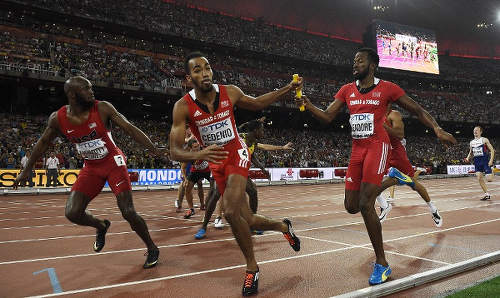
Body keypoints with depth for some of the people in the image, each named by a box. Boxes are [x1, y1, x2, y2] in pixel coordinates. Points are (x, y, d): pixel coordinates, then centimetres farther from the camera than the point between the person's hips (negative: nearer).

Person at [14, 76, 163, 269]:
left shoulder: (103, 108, -16)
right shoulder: (58, 118, -8)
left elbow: (130, 129, -15)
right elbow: (44, 143, 9)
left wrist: (154, 149, -25)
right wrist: (26, 171, 15)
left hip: (114, 162, -3)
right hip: (91, 167, 4)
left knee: (128, 212, -12)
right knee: (72, 213, -8)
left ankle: (152, 249, 9)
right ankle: (101, 227, 25)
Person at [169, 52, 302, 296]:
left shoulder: (230, 92, -10)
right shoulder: (183, 107, -16)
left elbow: (256, 103, 11)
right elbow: (174, 151, -19)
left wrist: (288, 89, 6)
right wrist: (199, 155, -40)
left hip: (237, 154, -2)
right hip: (216, 163, 2)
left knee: (231, 212, -25)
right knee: (247, 221, 7)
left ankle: (252, 267, -3)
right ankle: (283, 226, 38)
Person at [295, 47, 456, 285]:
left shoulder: (387, 88, -1)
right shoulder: (347, 90, 10)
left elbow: (417, 110, 3)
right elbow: (327, 116, 3)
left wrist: (437, 129, -12)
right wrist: (309, 106, -16)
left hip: (377, 147, -5)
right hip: (357, 149, 5)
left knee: (365, 205, -16)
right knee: (351, 206, 5)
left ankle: (382, 264, -1)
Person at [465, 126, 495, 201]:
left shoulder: (484, 140, -4)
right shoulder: (471, 142, 12)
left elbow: (492, 150, -5)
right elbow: (471, 153, 22)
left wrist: (491, 160, -16)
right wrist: (468, 158, 2)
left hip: (485, 161, -5)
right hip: (477, 162, 5)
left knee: (489, 179, -11)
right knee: (479, 178, -4)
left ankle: (491, 174, 25)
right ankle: (487, 194, 6)